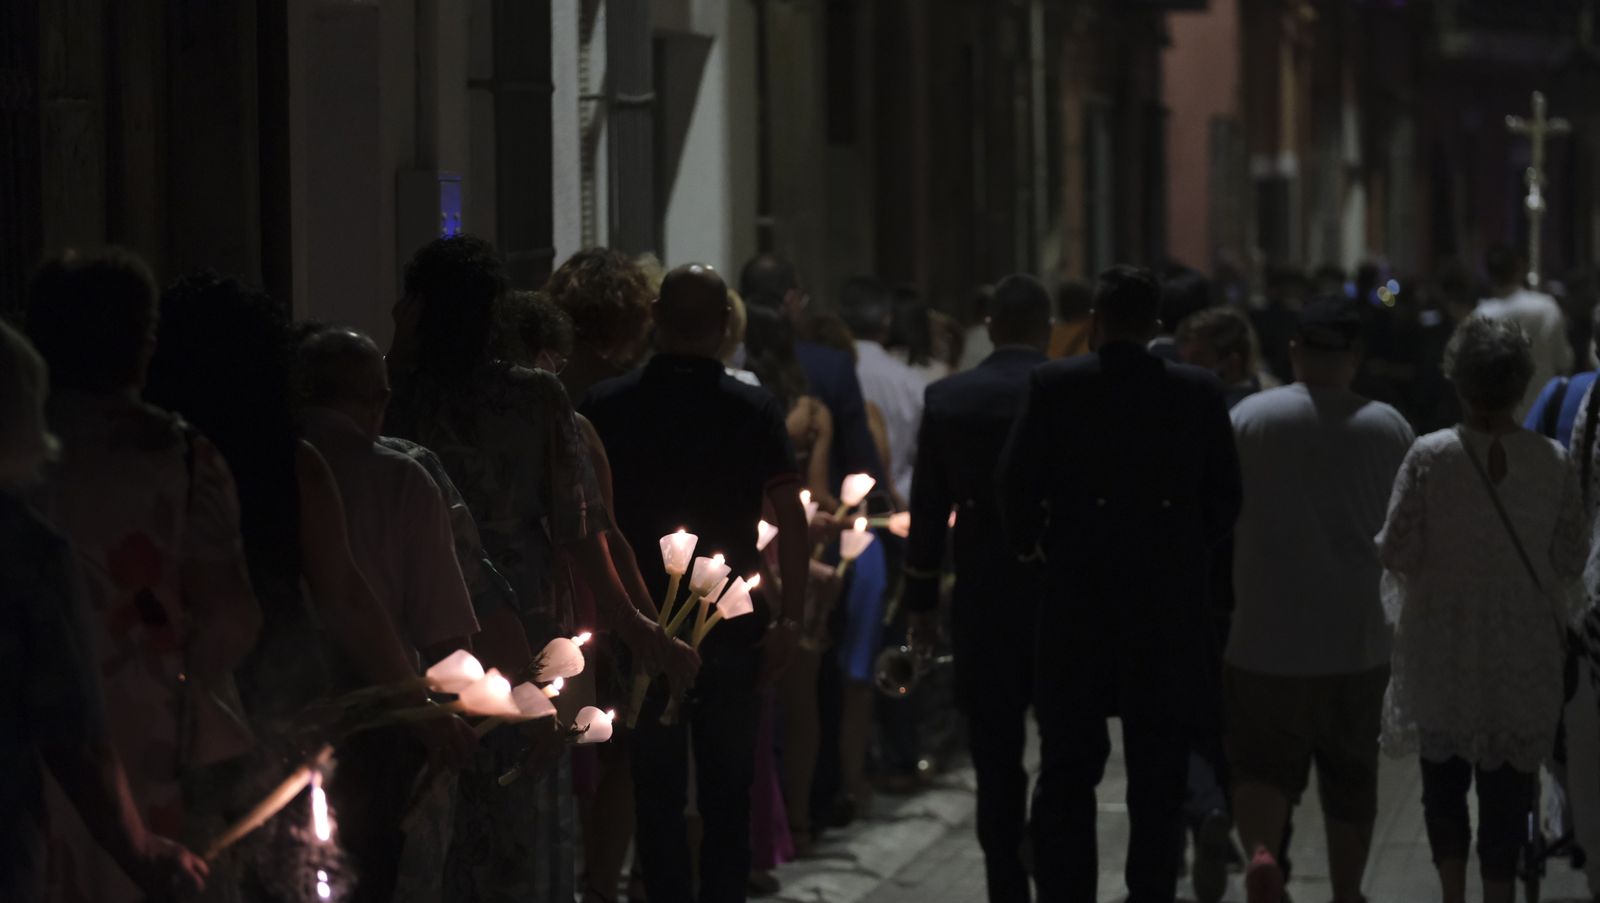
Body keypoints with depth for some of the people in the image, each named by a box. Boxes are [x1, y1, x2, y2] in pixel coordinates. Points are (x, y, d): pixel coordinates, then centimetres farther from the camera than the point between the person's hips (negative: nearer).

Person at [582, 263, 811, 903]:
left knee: (657, 792, 7)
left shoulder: (605, 408, -3)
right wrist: (791, 619, -4)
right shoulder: (754, 411, -5)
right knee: (728, 791, 9)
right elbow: (792, 521, -9)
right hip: (732, 626, 0)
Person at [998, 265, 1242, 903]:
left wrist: (1030, 544, 10)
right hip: (1169, 609, 1)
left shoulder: (1053, 385, -6)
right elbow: (1225, 494, 1)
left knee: (1067, 772, 7)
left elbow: (1016, 485, -8)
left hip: (1075, 606, -1)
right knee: (1158, 777, 9)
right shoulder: (1199, 393, -1)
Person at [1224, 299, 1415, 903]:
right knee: (1351, 776, 15)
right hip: (1358, 644, 1)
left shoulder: (1248, 418, -5)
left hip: (1265, 639, -1)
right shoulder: (1389, 429, -2)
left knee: (1264, 766, 7)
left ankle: (1261, 852, -19)